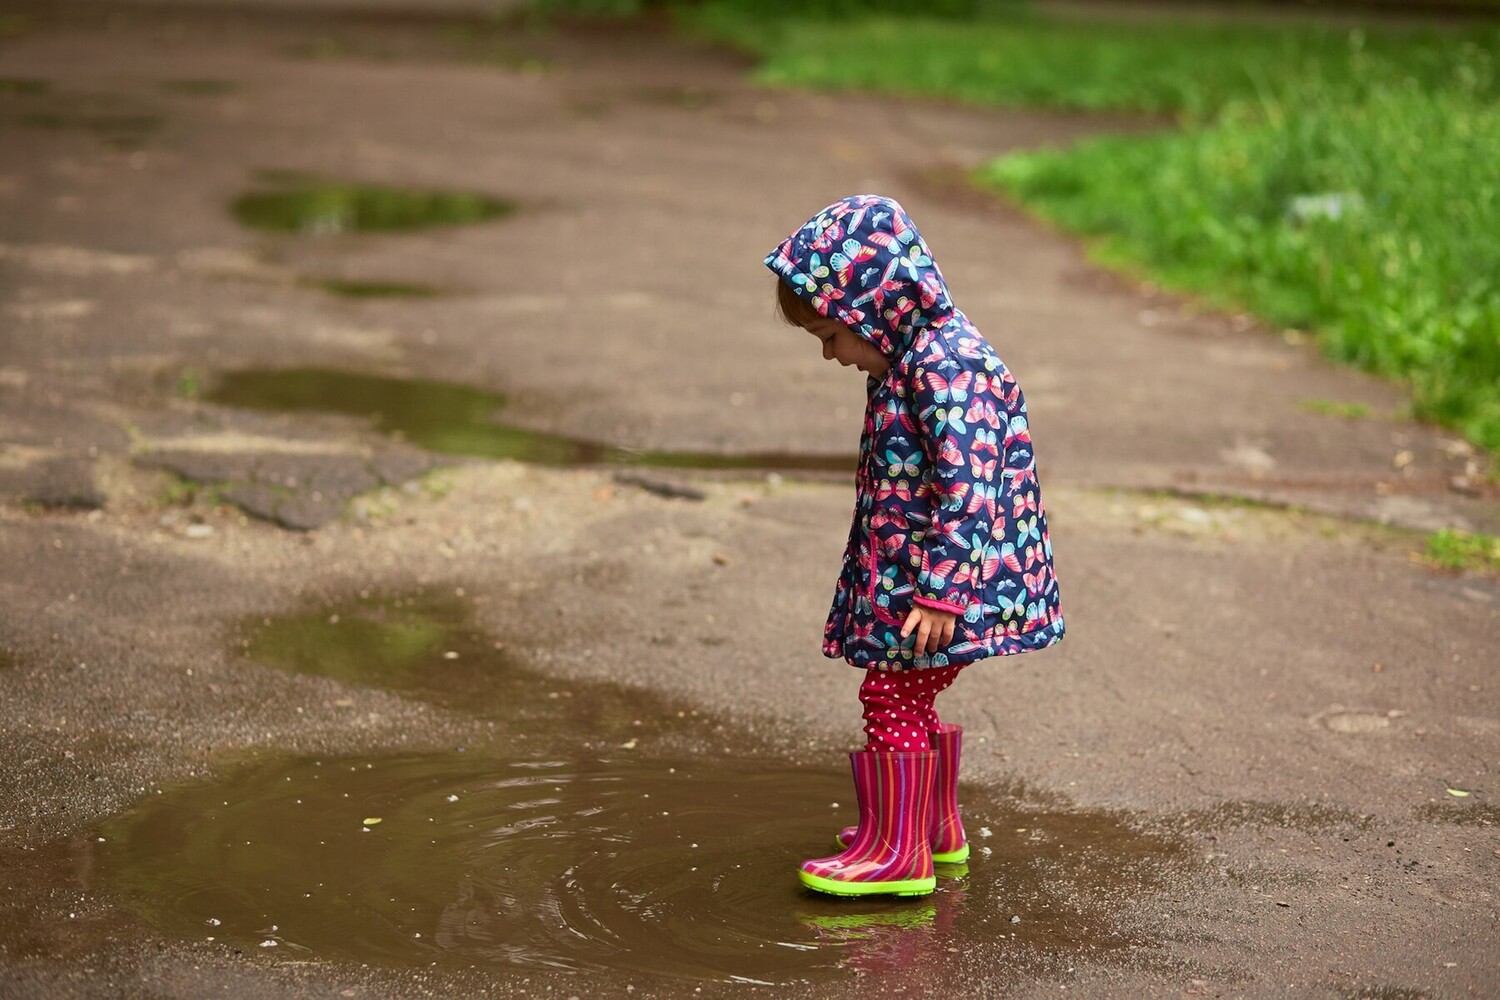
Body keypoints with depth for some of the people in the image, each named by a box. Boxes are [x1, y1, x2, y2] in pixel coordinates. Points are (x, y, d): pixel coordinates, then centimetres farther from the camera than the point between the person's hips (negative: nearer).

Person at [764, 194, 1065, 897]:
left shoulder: (947, 369, -22)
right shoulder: (910, 359, 12)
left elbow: (968, 490, -26)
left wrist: (940, 591, -26)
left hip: (941, 579, -10)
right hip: (903, 576, 10)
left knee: (891, 697, -5)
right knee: (909, 701, 18)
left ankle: (897, 851, 2)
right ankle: (935, 824, 32)